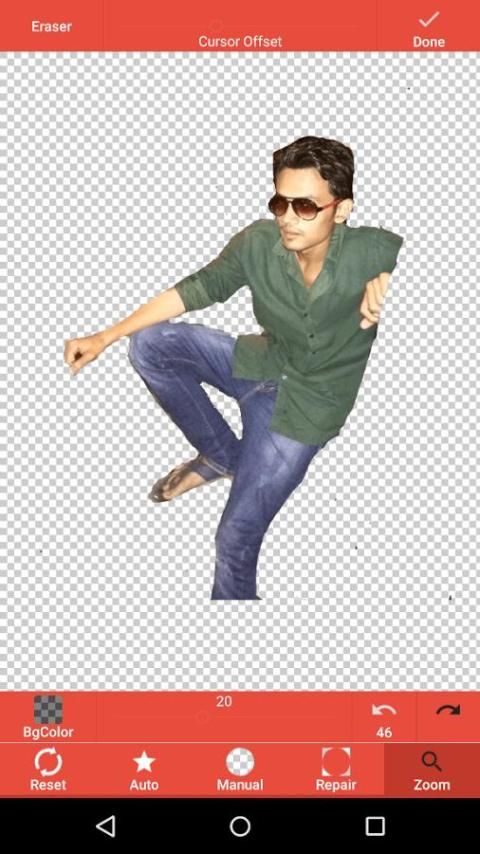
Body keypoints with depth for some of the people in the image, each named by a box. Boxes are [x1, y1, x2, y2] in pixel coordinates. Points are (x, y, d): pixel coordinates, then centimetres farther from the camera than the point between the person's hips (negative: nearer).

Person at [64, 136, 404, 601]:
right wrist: (105, 337, -5)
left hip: (306, 405, -4)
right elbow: (198, 288, -4)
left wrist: (389, 278, -39)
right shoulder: (258, 242, -16)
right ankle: (223, 456, 6)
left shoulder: (372, 252, -27)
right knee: (149, 344, -11)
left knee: (236, 539, -7)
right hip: (262, 364, 5)